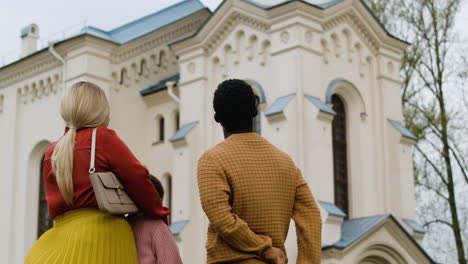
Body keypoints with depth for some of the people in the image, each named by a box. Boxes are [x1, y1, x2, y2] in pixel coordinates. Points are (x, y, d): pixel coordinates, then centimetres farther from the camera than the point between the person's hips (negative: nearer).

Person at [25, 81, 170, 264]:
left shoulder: (51, 152, 15)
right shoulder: (103, 138, -2)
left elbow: (53, 206, 17)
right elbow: (137, 179, -4)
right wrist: (159, 213, 10)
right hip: (101, 232, -5)